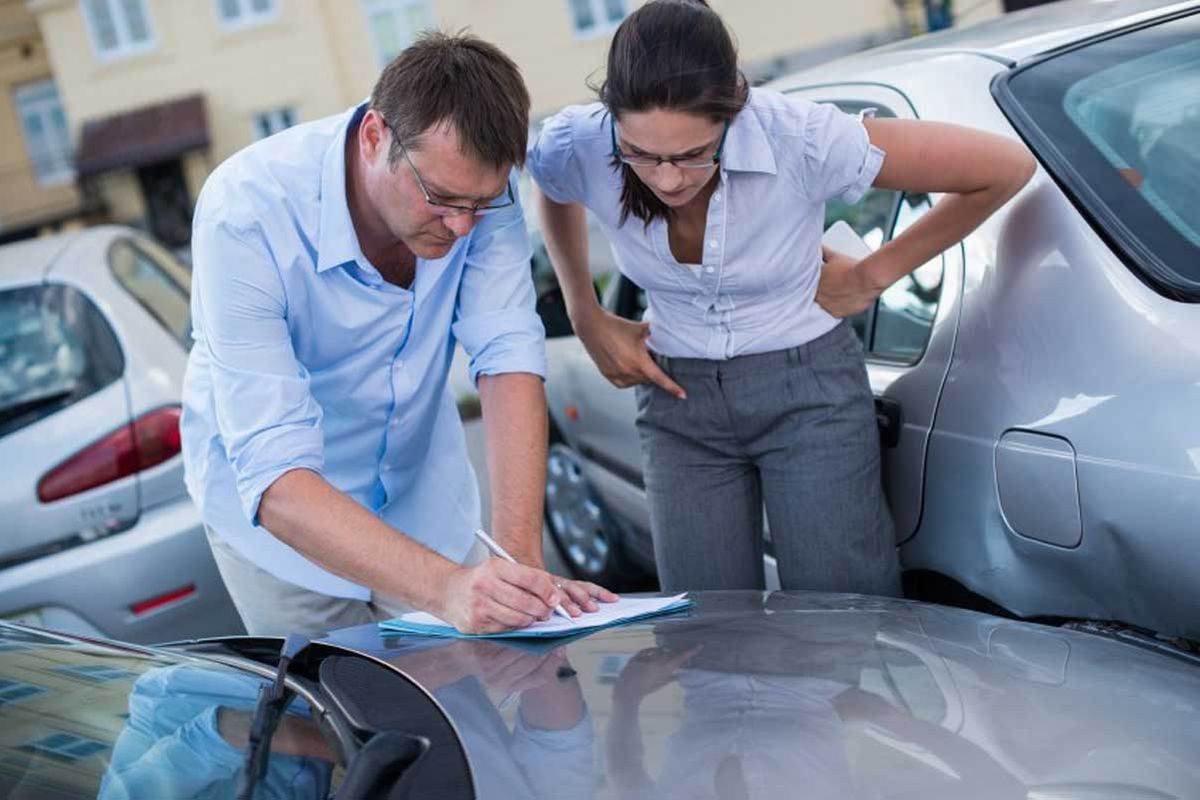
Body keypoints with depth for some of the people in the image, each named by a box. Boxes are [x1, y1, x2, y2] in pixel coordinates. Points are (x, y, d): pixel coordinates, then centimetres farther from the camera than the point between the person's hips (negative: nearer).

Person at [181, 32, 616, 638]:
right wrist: (444, 588, -49)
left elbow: (509, 360, -23)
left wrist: (522, 560, -35)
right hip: (275, 507, -3)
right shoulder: (246, 213, -33)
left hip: (421, 492, 4)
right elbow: (275, 478, -37)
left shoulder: (474, 180, -20)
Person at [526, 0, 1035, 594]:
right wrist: (587, 319, 5)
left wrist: (874, 274, -8)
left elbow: (1006, 166, -15)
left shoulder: (804, 139, -26)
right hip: (677, 398, 3)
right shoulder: (576, 148, -17)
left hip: (808, 392, -2)